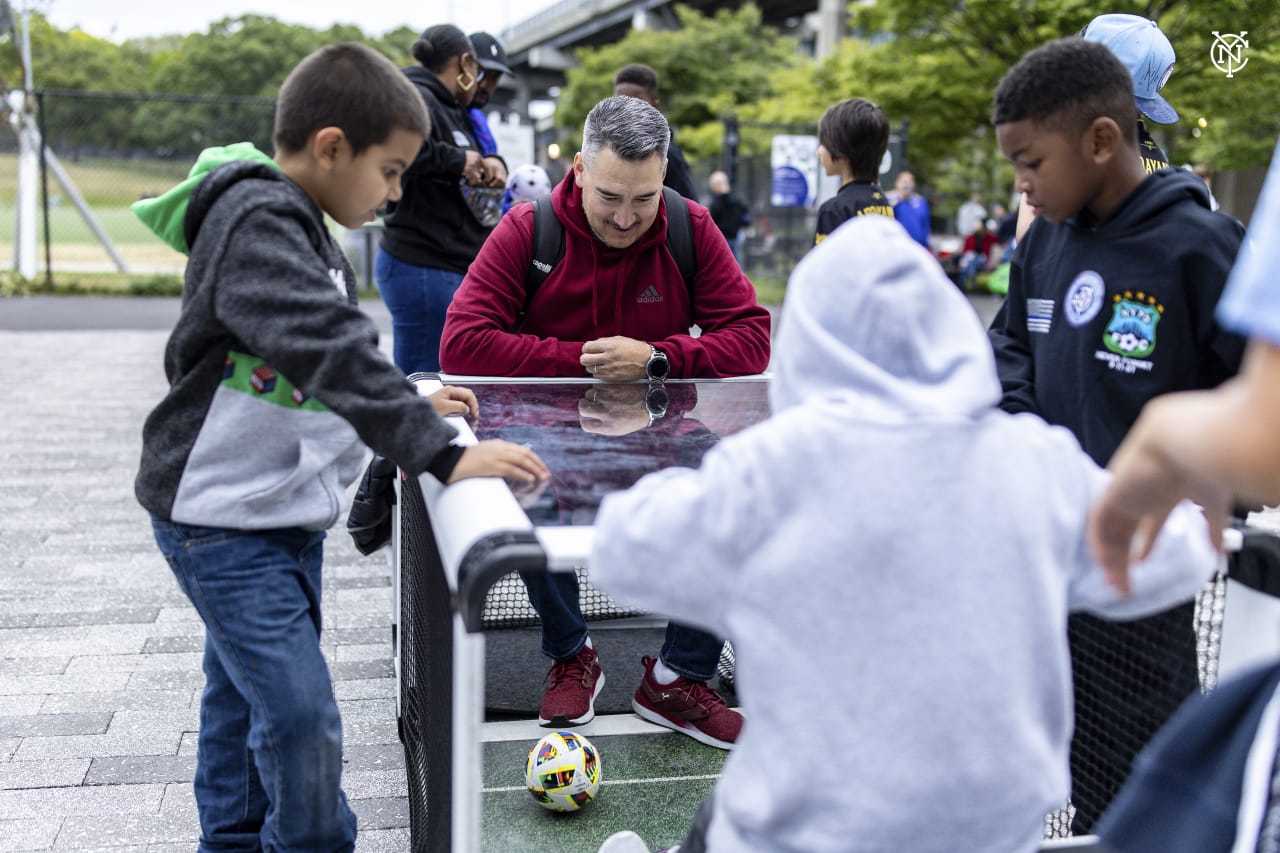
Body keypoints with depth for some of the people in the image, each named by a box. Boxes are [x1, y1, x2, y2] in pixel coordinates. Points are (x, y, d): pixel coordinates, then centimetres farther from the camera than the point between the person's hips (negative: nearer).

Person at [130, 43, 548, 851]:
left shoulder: (293, 225, 10)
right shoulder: (256, 223, -21)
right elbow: (331, 351, -33)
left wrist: (411, 403, 8)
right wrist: (442, 453, -36)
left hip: (284, 507, 10)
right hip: (225, 519, -10)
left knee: (244, 699, 19)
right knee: (301, 715, -9)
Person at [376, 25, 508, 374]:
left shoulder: (454, 111, 19)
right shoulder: (416, 100, -11)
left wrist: (491, 163, 9)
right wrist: (456, 160, -19)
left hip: (456, 267, 10)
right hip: (424, 268, -10)